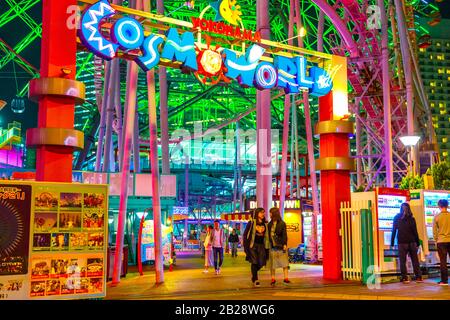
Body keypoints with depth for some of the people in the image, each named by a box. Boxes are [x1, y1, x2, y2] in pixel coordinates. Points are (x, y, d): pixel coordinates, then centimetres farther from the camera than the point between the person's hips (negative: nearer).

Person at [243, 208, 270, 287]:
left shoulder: (265, 224, 12)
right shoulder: (252, 223, -2)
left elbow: (266, 236, 16)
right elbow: (245, 234, -2)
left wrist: (267, 247, 10)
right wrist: (246, 245, -8)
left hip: (261, 245, 4)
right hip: (253, 245, -4)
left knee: (261, 262, -1)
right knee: (254, 262, -5)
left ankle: (253, 274, 28)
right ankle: (255, 280, 7)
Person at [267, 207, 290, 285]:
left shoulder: (282, 223, -2)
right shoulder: (270, 224, 12)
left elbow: (284, 234, -6)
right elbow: (268, 234, 12)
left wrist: (285, 244, -14)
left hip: (281, 246, -4)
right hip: (272, 246, 4)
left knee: (284, 262, -3)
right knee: (272, 263, 6)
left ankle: (286, 278, 1)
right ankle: (273, 278, 12)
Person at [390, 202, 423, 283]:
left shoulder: (397, 218, 1)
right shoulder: (411, 218, 1)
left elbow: (394, 231, 2)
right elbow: (415, 232, 0)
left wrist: (392, 243, 5)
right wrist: (418, 243, 7)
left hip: (402, 243, -1)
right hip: (412, 242, 1)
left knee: (403, 261, 4)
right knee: (415, 260, 9)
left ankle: (405, 278, 1)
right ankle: (418, 277, 11)